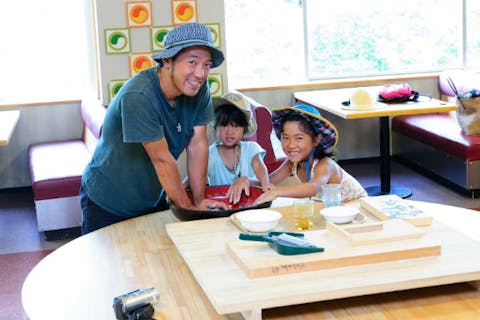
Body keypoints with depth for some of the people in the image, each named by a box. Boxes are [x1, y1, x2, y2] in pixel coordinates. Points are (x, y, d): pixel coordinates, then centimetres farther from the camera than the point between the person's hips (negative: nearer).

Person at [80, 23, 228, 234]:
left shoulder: (199, 90, -11)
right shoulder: (138, 97, -31)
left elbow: (197, 145, -7)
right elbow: (162, 160, -27)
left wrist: (199, 200, -8)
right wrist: (188, 207, -20)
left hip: (153, 199, 6)